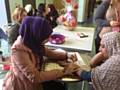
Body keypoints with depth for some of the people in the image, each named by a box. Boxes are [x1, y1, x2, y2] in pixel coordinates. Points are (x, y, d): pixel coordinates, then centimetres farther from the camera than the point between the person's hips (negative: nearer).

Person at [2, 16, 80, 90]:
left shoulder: (32, 42, -8)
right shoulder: (19, 50, -29)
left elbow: (48, 52, 6)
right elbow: (34, 77, -30)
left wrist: (66, 55, -9)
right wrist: (63, 71, -28)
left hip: (33, 81, 6)